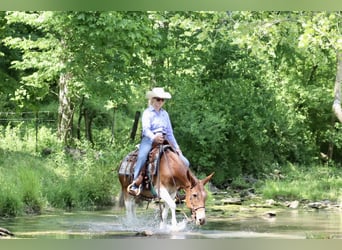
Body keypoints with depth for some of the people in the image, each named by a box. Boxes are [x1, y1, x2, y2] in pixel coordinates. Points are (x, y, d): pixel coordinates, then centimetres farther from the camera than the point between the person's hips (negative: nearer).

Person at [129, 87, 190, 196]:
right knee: (142, 157, -39)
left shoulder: (165, 113, 22)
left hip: (163, 142, 6)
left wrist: (176, 147, 18)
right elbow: (146, 128, -13)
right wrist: (154, 137, -34)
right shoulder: (147, 113, 5)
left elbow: (170, 132, 26)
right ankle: (134, 184, -39)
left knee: (185, 163, -6)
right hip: (149, 140, -6)